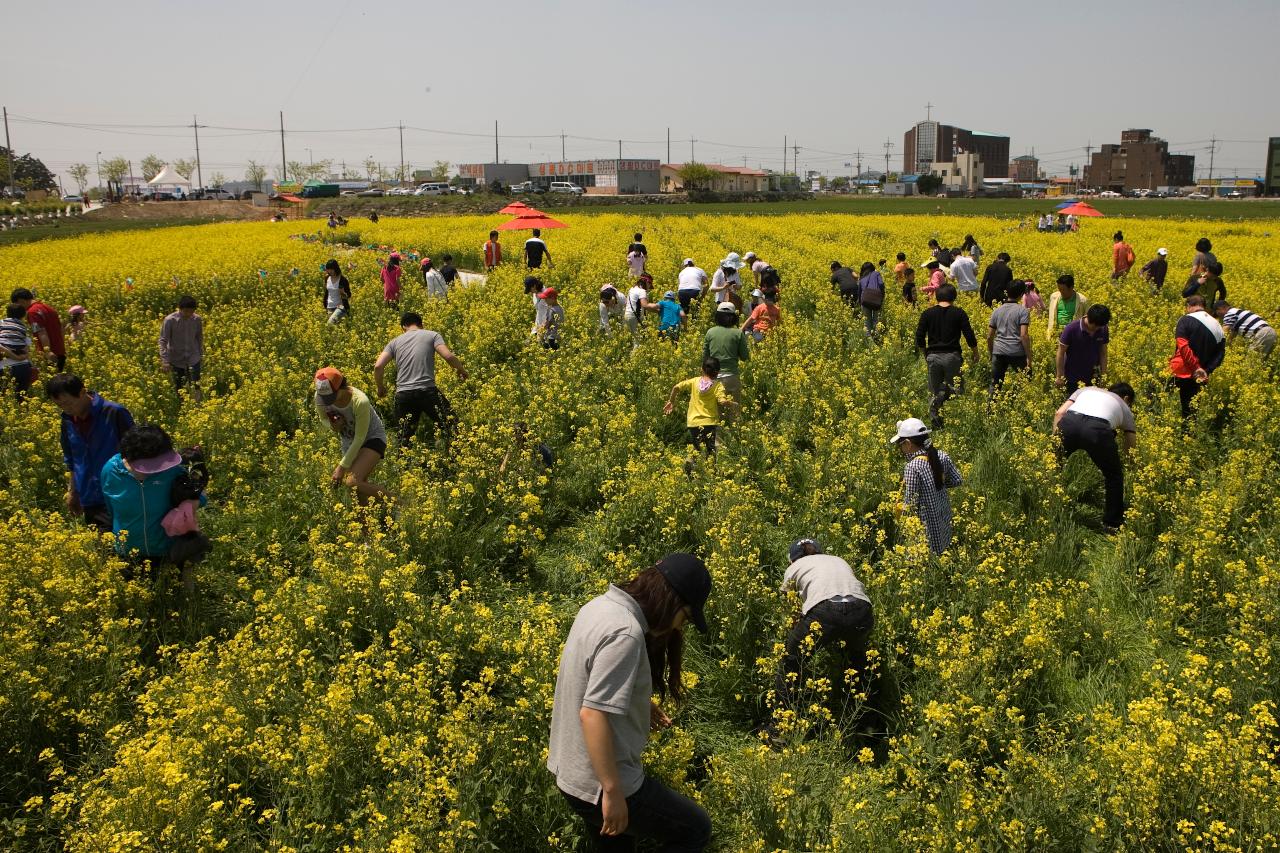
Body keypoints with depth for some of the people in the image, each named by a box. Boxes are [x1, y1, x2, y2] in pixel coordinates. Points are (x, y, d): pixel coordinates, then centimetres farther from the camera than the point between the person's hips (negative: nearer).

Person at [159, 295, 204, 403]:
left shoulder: (197, 319, -8)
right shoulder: (170, 320, -16)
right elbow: (163, 341, -14)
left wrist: (201, 355, 15)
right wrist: (165, 361, -22)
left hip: (193, 359, 1)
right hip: (176, 360, -1)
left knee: (195, 387, -8)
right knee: (179, 389, 11)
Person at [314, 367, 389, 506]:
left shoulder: (360, 401, -35)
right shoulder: (320, 397, -20)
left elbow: (360, 438, -25)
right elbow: (324, 418, 2)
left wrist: (342, 467, -22)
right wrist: (333, 426, -23)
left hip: (372, 438, -6)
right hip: (348, 441, 6)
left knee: (353, 482, -24)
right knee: (360, 485, 0)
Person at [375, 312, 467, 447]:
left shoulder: (395, 342, 16)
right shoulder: (432, 335, 10)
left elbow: (378, 366, 4)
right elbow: (448, 356, -7)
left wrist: (381, 387, 20)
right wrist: (461, 369, 12)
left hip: (403, 394, 3)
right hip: (427, 391, -3)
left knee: (405, 440, 12)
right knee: (449, 425, 7)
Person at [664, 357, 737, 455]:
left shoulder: (694, 381, 4)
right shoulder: (718, 385, -5)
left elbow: (676, 387, 0)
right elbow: (722, 401, -19)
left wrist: (671, 401, 13)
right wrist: (733, 404, 0)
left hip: (693, 422, 2)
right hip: (709, 422, -2)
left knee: (697, 449, 10)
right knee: (710, 450, 0)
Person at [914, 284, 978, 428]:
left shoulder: (927, 313, 2)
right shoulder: (959, 313, -2)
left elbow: (919, 336, 3)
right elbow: (969, 335, -3)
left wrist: (925, 353, 18)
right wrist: (975, 352, 13)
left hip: (933, 356, 2)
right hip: (952, 356, -2)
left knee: (934, 391, 10)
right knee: (956, 388, 12)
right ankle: (942, 395, -14)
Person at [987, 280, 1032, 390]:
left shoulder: (997, 311, 10)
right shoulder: (1023, 311, -5)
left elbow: (989, 336, 10)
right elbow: (1024, 335, -13)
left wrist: (991, 353, 22)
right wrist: (1029, 356, -9)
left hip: (999, 352, 4)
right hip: (1017, 352, -4)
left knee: (995, 385, 8)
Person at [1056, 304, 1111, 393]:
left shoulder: (1103, 330, -8)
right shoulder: (1072, 329, -19)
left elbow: (1103, 353, 4)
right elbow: (1061, 353, -12)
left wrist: (1103, 375, 3)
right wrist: (1059, 376, -9)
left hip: (1092, 377, 3)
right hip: (1072, 378, -3)